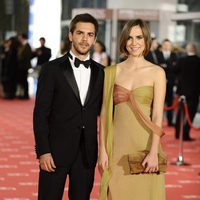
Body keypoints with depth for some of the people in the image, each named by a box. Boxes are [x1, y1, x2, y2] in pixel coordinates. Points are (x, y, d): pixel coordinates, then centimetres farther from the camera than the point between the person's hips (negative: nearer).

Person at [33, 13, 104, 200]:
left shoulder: (100, 72, 9)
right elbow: (41, 113, -5)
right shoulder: (52, 69, -2)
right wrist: (43, 151, -11)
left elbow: (103, 111, 12)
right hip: (56, 150, -3)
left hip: (87, 153, 3)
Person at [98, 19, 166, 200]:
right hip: (118, 146, 2)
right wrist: (102, 150, -2)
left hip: (145, 144, -2)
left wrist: (154, 152, -13)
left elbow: (157, 116, -5)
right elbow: (105, 112, 4)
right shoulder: (112, 72, 6)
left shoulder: (157, 73, 0)